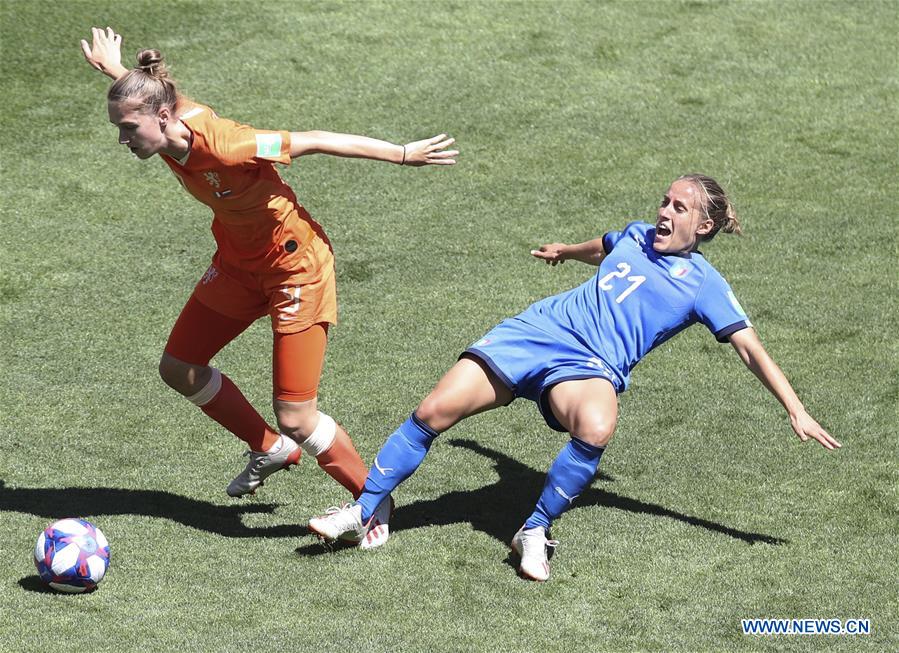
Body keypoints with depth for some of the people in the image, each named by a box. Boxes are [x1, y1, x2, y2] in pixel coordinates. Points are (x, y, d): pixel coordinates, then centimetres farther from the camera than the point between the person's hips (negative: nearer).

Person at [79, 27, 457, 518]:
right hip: (239, 261, 8)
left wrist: (403, 156, -19)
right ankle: (270, 449, 33)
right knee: (178, 367, 13)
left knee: (295, 419, -9)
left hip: (295, 265, -8)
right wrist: (117, 73, 27)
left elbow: (314, 141, -26)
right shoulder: (168, 127, -14)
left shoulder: (221, 145, -35)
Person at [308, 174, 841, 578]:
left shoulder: (705, 285, 2)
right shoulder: (636, 236, 16)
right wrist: (565, 251, 61)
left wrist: (797, 412, -14)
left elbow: (752, 350, -4)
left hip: (590, 367, -4)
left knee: (596, 429, -41)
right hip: (537, 330, 4)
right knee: (434, 412, -10)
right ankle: (366, 511, 6)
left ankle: (536, 531, -18)